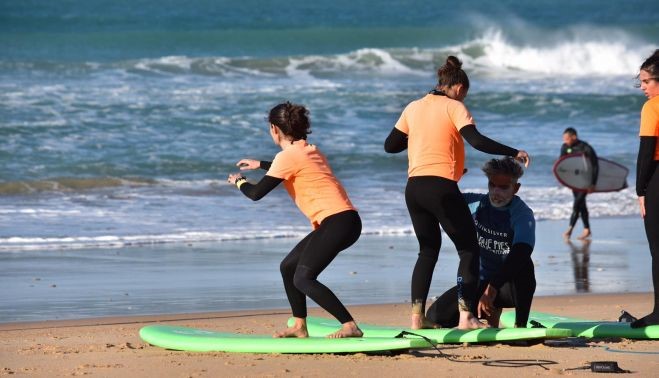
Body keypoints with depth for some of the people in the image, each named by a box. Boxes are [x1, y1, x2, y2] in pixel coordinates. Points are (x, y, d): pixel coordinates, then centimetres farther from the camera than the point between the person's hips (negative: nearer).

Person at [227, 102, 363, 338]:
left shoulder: (288, 156, -8)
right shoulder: (309, 151, 19)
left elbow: (256, 193, -6)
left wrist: (239, 182, 15)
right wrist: (261, 165, 53)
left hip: (337, 221, -9)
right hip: (345, 220, 9)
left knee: (303, 279, -13)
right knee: (288, 267, 16)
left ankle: (350, 326, -21)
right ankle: (300, 326, 18)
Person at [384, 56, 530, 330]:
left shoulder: (413, 108, 14)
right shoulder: (454, 107, -2)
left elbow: (390, 145, 17)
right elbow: (477, 141, -15)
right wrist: (513, 153, -11)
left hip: (413, 188, 6)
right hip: (441, 187, -6)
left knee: (428, 250, 18)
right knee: (469, 249, 3)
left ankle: (417, 316, 9)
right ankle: (466, 315, -8)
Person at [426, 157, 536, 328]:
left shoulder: (522, 214, -17)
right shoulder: (474, 204, -1)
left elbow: (520, 254, -34)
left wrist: (492, 288, -45)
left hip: (510, 285, -5)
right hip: (478, 282, 5)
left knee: (523, 264, -39)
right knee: (435, 317, -14)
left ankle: (520, 325, -24)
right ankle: (490, 314, 14)